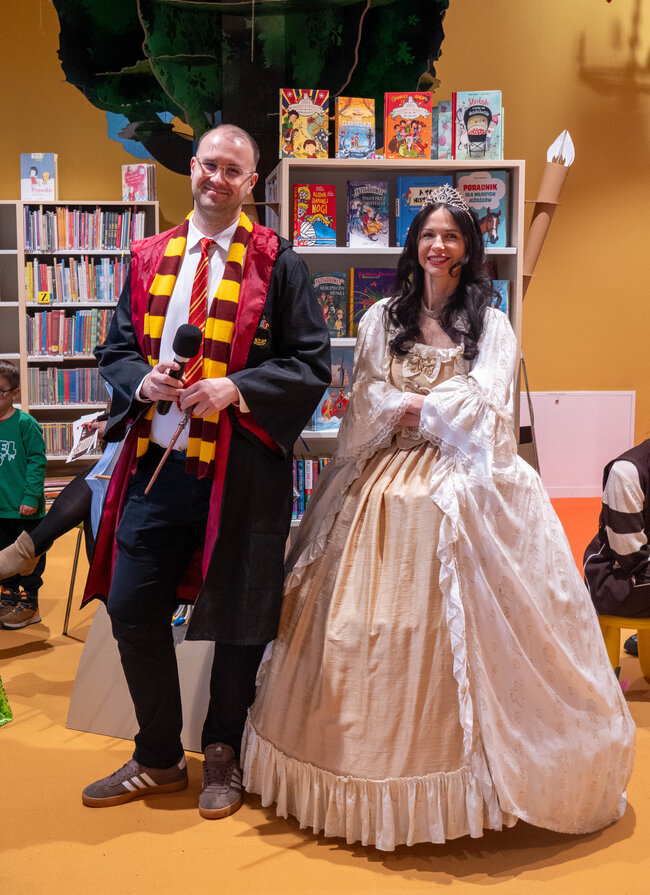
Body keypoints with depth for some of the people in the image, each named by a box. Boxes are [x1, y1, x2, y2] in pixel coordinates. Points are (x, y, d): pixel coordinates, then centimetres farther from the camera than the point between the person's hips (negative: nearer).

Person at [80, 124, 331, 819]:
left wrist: (235, 387, -17)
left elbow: (312, 363, -3)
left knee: (238, 619, 7)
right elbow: (115, 351, 16)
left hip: (240, 468, -3)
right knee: (132, 611, 7)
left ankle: (223, 756, 31)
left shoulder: (277, 264, 0)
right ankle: (158, 758, 28)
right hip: (154, 462, 4)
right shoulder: (149, 258, 12)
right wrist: (143, 379, -7)